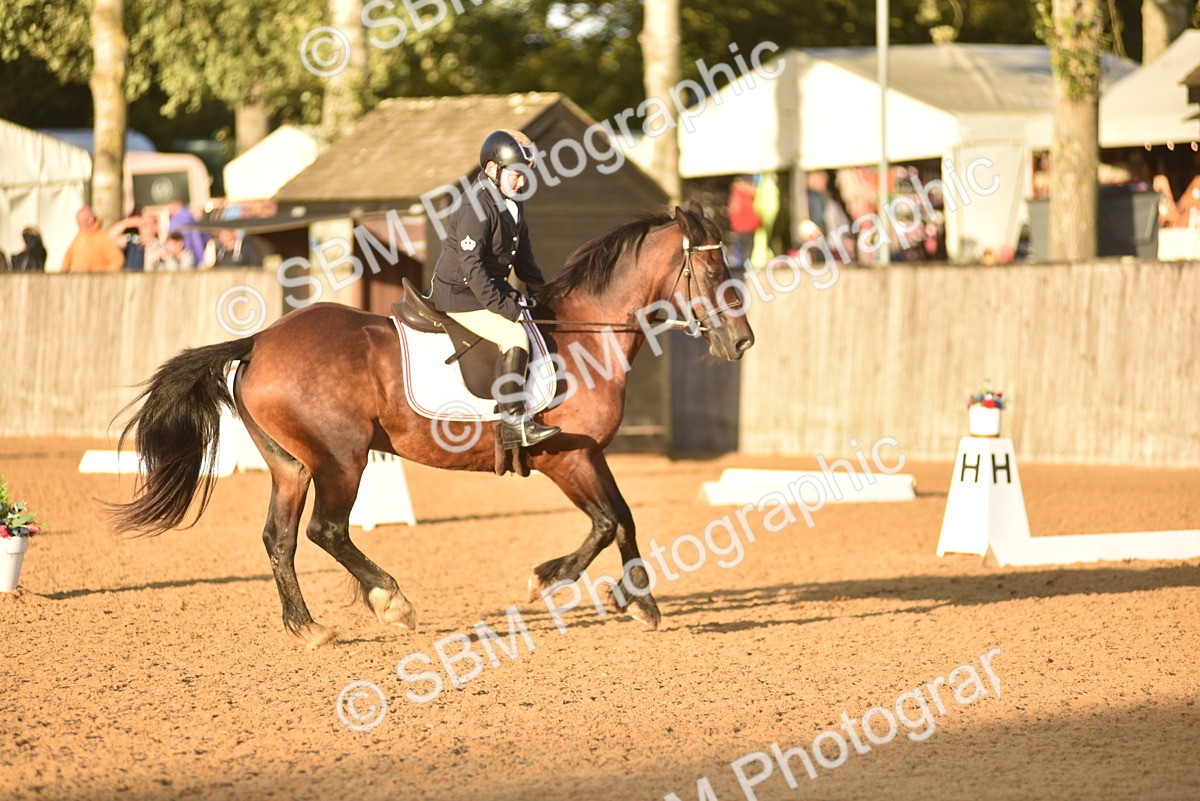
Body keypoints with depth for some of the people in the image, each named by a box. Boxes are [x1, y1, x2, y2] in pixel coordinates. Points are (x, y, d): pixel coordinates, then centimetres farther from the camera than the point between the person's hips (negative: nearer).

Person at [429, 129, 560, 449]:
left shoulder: (513, 202, 7)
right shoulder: (475, 209, -23)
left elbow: (522, 254, 19)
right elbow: (471, 265, -27)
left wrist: (540, 292, 14)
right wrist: (502, 307, -26)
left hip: (492, 287, 10)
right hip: (460, 294, -10)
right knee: (514, 336, -24)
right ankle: (513, 425, -23)